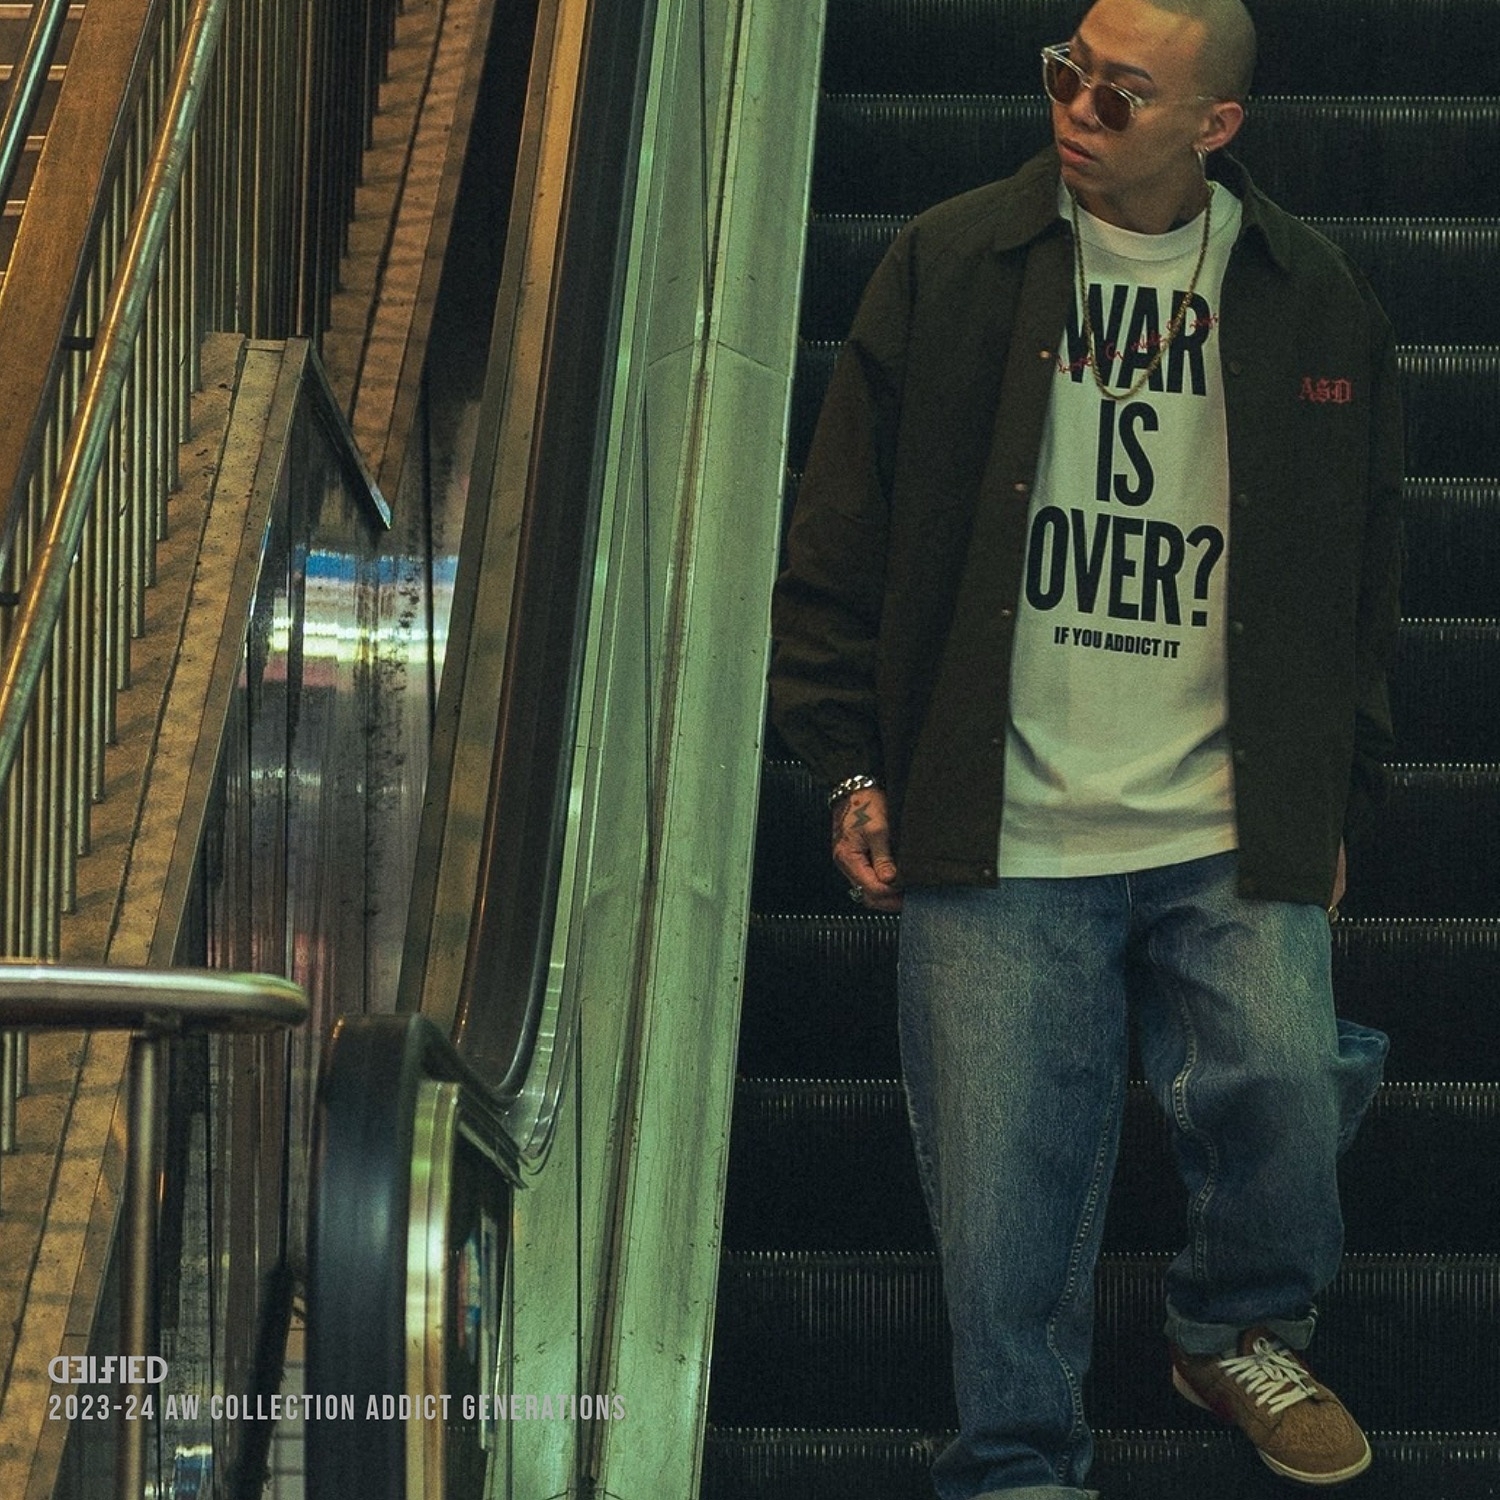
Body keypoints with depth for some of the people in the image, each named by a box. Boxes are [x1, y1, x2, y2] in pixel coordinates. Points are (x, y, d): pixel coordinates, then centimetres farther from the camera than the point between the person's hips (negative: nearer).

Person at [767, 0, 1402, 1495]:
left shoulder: (1315, 303, 6)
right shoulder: (947, 269, 1)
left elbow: (1356, 577, 16)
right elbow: (843, 540, 6)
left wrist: (1336, 800, 15)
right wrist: (850, 765, 1)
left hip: (1234, 833, 1)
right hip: (1003, 839, -1)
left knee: (1283, 1097, -10)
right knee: (1005, 1177, -1)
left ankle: (1239, 1330, 23)